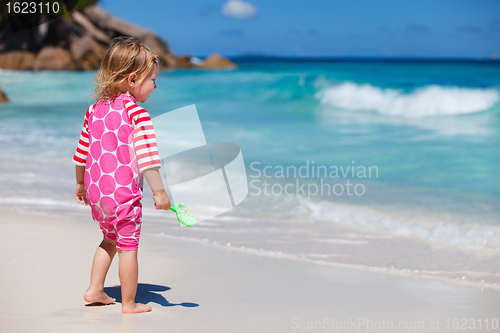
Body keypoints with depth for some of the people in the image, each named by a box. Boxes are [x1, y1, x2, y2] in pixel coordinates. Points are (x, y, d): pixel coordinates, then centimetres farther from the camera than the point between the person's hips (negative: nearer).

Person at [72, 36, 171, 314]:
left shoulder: (95, 109, 7)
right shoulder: (136, 113, -15)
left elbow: (82, 151, 14)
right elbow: (146, 156, -23)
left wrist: (80, 183, 26)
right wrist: (159, 191, -21)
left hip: (96, 190, 7)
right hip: (124, 193, -7)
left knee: (109, 239, 25)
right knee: (128, 247, 4)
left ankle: (95, 290, 27)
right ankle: (128, 303, 12)